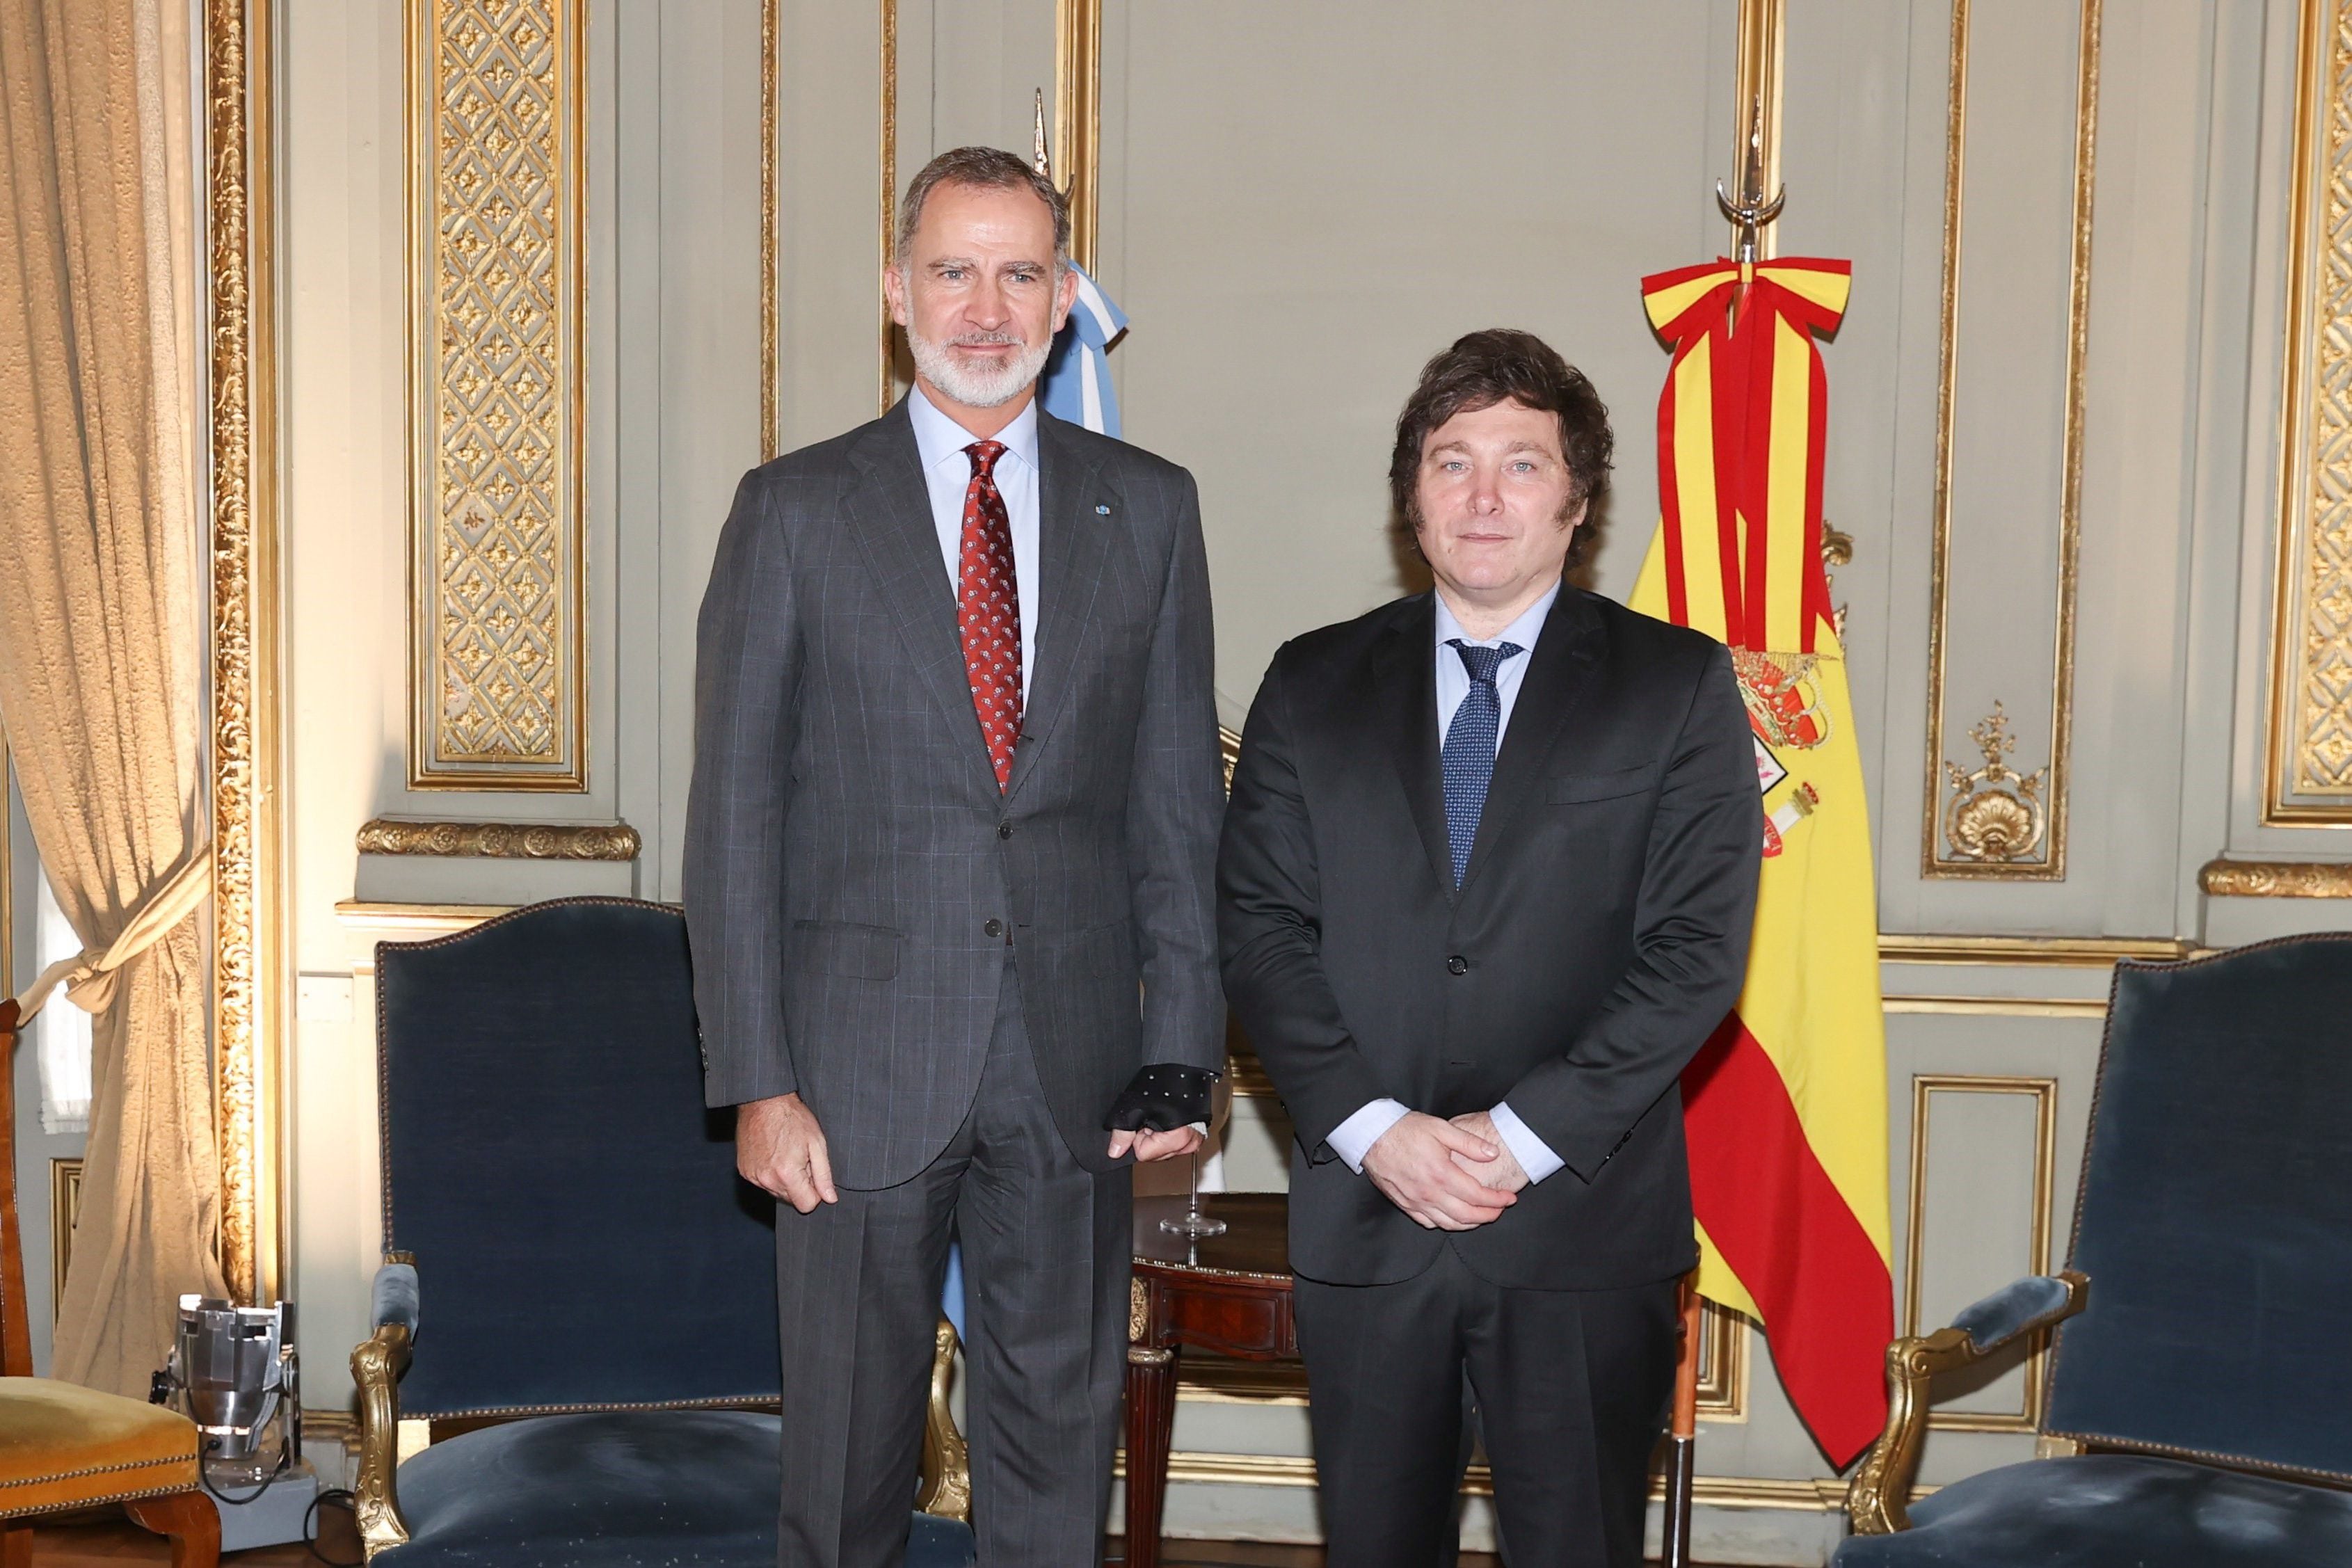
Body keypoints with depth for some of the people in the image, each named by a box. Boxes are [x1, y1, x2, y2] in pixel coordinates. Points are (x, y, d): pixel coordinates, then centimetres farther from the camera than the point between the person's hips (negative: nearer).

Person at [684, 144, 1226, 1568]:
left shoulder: (1148, 509, 5)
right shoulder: (795, 512, 0)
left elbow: (1180, 799, 6)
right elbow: (735, 813, -2)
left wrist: (1186, 1048, -1)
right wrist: (757, 1081, -8)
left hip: (1075, 1067, 2)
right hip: (862, 1062, -1)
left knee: (1060, 1441, 12)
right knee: (849, 1446, 10)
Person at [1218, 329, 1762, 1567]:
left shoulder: (1679, 687, 2)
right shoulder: (1313, 686, 8)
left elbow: (1697, 945, -6)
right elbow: (1258, 925, 2)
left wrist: (1524, 1132, -13)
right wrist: (1373, 1129, -11)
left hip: (1583, 1224, -2)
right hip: (1361, 1217, 2)